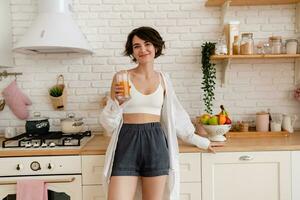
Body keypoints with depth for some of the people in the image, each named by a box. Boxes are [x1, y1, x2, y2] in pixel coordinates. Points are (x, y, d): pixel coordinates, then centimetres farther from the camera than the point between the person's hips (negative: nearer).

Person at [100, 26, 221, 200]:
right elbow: (109, 123, 1)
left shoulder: (163, 79, 8)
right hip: (127, 143, -2)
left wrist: (200, 141, 21)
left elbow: (175, 114, 16)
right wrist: (116, 101, -19)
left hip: (156, 144, 2)